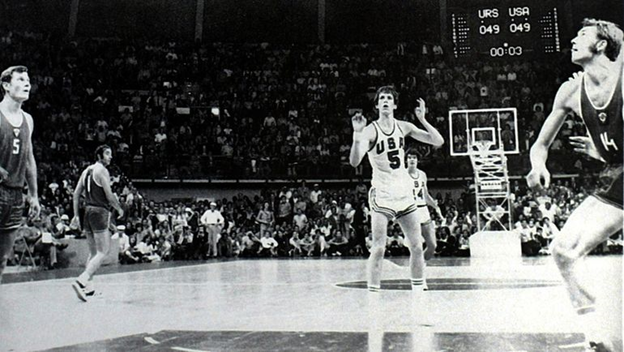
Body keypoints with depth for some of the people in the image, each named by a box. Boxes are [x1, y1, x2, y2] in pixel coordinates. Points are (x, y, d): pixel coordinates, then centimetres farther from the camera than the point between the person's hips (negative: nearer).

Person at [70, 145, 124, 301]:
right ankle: (80, 281, -20)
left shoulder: (87, 170, 15)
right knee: (102, 252, -7)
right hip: (100, 212, -9)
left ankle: (89, 287, 16)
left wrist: (76, 215, 16)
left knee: (93, 252, 16)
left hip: (87, 211, 9)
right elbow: (109, 196, -14)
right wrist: (119, 209, 2)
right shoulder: (102, 171, -9)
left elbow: (76, 193, 14)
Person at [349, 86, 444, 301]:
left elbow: (438, 141, 2)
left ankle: (418, 292, 22)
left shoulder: (404, 127, 4)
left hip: (404, 194, 5)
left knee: (417, 246, 7)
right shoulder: (370, 131, -11)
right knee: (378, 248, -11)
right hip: (382, 196, -5)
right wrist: (357, 134, -34)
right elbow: (354, 162, -23)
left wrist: (422, 119, -9)